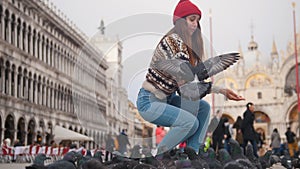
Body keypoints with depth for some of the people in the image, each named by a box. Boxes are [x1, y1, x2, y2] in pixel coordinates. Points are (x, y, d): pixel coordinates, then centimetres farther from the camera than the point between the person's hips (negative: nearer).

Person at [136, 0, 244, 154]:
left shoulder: (189, 45, 8)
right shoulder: (172, 41, -19)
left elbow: (196, 82, 4)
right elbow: (187, 75, -26)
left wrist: (221, 90, -6)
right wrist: (220, 64, -22)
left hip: (166, 99, 9)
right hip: (149, 101, -9)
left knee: (204, 107, 1)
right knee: (191, 122, -22)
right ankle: (160, 155, -3)